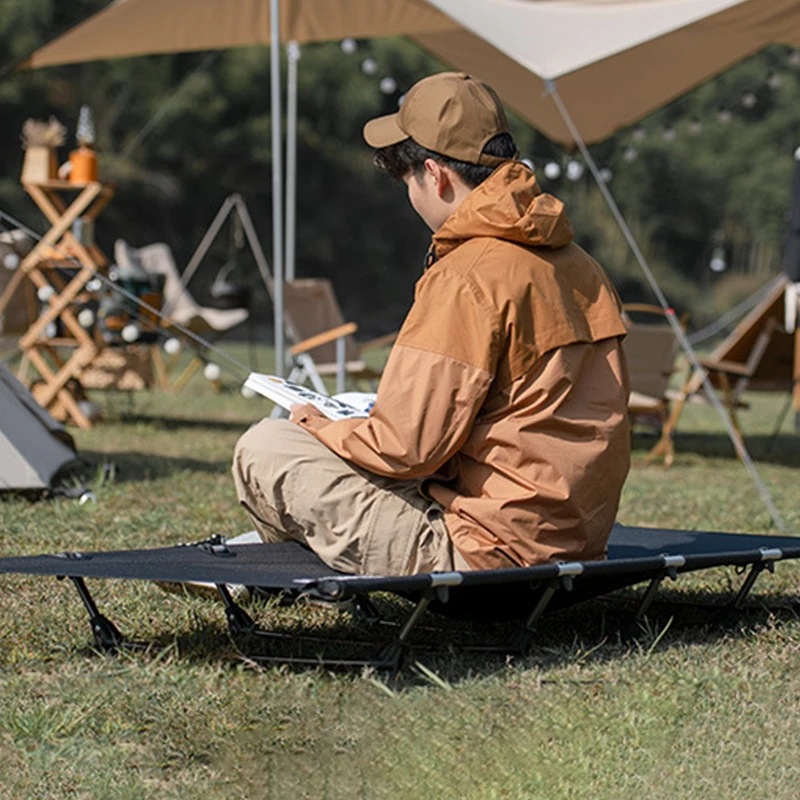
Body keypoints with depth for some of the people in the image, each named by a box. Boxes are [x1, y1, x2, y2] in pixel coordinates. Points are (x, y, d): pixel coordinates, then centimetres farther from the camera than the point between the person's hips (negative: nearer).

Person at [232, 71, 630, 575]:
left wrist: (322, 429, 4)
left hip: (493, 547, -9)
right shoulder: (580, 265, 9)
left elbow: (406, 448, -18)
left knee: (265, 448, 2)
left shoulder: (465, 276, -18)